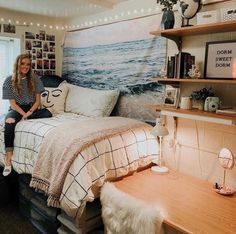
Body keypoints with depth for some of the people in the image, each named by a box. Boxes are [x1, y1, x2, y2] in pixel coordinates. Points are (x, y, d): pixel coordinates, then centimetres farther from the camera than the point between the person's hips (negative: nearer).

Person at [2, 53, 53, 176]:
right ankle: (8, 159, -38)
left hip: (31, 108, 2)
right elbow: (12, 103, -7)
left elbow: (38, 100, -1)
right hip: (16, 109, -2)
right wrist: (24, 114, -23)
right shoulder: (9, 81, -4)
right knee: (9, 121, -37)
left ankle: (18, 119, -27)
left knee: (48, 112, -29)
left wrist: (29, 113, -17)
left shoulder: (35, 79, 1)